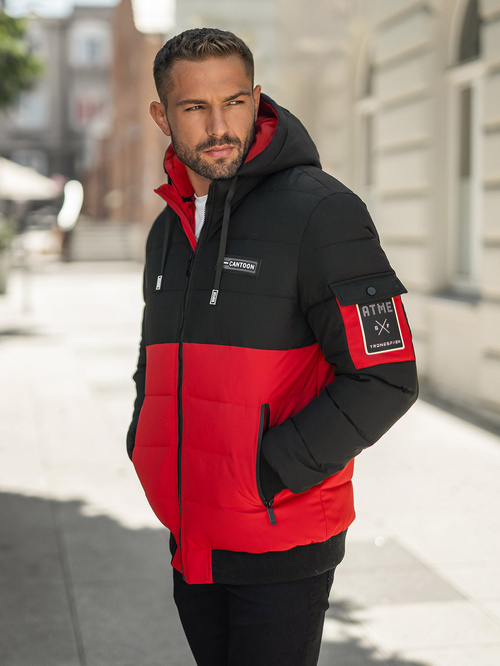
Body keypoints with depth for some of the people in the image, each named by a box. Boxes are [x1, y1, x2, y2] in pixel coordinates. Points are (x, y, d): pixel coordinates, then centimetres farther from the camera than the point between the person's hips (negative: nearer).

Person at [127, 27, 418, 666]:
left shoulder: (320, 211, -12)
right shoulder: (169, 229, 11)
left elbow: (384, 379, -16)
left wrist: (271, 471, -19)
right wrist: (143, 442, 6)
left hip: (283, 542, -6)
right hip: (191, 541, 7)